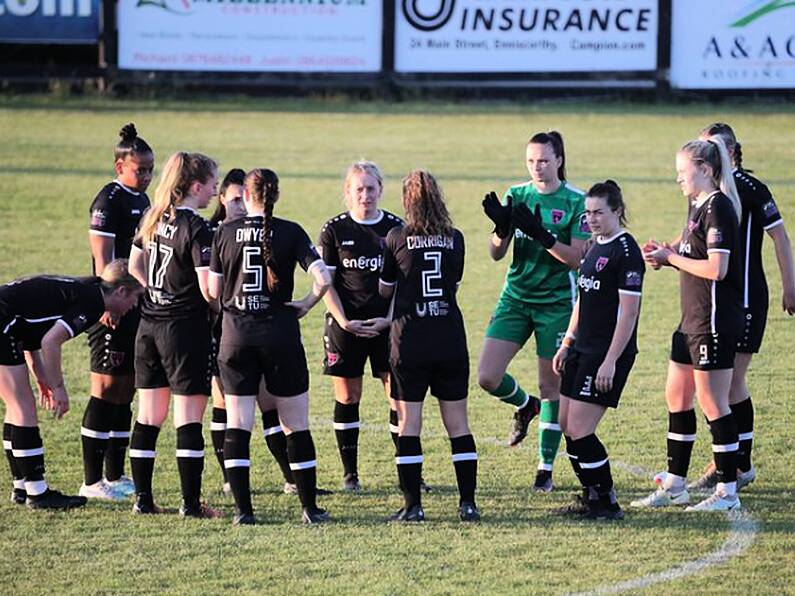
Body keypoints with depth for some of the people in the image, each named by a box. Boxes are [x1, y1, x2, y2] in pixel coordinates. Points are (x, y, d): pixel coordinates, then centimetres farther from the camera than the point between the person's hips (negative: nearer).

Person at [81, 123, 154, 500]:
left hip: (138, 308, 9)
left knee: (126, 390, 11)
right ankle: (92, 481, -5)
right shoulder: (109, 200, -11)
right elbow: (102, 259, -17)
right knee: (106, 388, -7)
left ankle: (116, 475, 17)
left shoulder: (141, 200, 15)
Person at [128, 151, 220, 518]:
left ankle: (143, 498, 14)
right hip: (185, 327, -7)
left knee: (148, 417, 11)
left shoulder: (153, 220, 8)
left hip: (149, 324, 7)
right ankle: (190, 503, -2)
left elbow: (134, 266, 20)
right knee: (189, 418, -3)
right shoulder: (196, 229, -15)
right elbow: (208, 289, -19)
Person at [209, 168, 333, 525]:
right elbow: (323, 279, -14)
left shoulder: (226, 233, 2)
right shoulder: (290, 233, -3)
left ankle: (243, 509, -2)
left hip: (235, 335, 1)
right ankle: (309, 507, 10)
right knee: (296, 424, 8)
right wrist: (307, 304, 4)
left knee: (237, 424, 4)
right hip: (280, 335, -1)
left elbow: (214, 291, 3)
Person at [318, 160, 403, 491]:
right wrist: (344, 321, -10)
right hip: (346, 324, -1)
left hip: (386, 324, 1)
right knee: (347, 396, 3)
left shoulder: (395, 228, 3)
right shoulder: (334, 229, 0)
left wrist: (388, 319, -7)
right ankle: (349, 473, 11)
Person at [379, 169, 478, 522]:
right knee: (458, 424, 6)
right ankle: (468, 503, 4)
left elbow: (385, 290, 8)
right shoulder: (455, 239, 4)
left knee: (408, 424, 2)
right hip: (451, 341, 2)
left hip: (409, 341, -2)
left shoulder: (397, 238, -3)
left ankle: (413, 505, -1)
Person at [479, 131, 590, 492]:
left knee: (551, 386, 2)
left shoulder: (576, 202, -7)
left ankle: (546, 468, 13)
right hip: (516, 297, 4)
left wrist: (541, 235, -26)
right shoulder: (517, 196, 3)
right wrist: (502, 228, -20)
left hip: (557, 303, -3)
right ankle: (525, 406, 26)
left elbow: (578, 258, -14)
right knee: (487, 377, -7)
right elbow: (497, 254, 1)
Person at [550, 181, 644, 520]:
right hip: (583, 349, 9)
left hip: (608, 354, -9)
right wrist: (566, 344, 19)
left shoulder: (626, 251, -14)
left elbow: (628, 313, -17)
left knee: (579, 430, -10)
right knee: (567, 426, 9)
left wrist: (611, 361, -20)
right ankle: (592, 497, 19)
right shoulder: (595, 247, 14)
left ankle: (608, 504, -1)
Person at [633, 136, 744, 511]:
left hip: (715, 322, -10)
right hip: (693, 320, 10)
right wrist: (665, 254, 2)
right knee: (676, 398, 13)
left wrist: (672, 257, -13)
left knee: (712, 403, -4)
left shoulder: (718, 208, -16)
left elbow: (716, 268, -24)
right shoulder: (698, 206, 14)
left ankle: (727, 492, 3)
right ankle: (674, 486, 21)